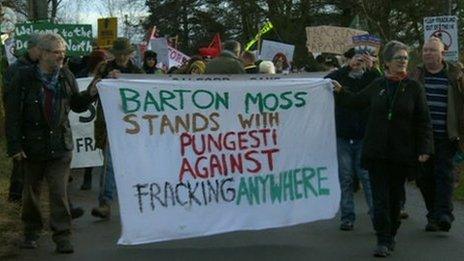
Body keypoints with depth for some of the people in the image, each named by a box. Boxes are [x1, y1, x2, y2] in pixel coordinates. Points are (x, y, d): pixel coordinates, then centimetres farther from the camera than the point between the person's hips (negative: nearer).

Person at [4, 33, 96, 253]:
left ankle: (62, 237, 2)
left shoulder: (66, 77, 4)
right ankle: (31, 233, 29)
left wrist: (90, 94, -5)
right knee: (31, 192, 12)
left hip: (60, 145, 1)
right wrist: (15, 146, -10)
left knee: (59, 192, -5)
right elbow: (13, 114, -5)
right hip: (32, 145, -1)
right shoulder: (24, 78, -6)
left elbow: (77, 105, 15)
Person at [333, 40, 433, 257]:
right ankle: (383, 241, -3)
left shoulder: (414, 88, -1)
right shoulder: (377, 85, 4)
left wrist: (425, 148, -9)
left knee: (395, 196, 10)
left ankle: (390, 236, 25)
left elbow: (423, 121, -2)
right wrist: (340, 91, 8)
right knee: (380, 197, -4)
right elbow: (356, 101, 22)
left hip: (402, 152, -1)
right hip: (376, 152, 1)